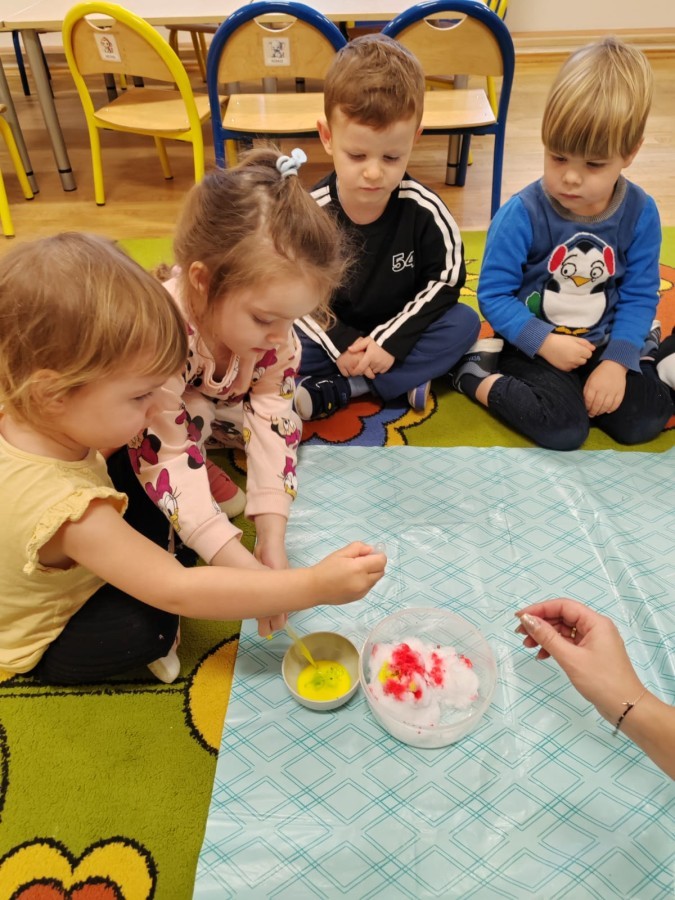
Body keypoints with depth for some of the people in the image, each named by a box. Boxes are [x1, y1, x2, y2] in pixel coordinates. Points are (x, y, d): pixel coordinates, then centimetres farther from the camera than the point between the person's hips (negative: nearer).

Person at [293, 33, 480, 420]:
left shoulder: (426, 210, -18)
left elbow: (445, 282, -11)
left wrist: (391, 342, -19)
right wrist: (338, 342, -22)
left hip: (398, 334, 2)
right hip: (333, 336, -1)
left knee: (464, 322, -24)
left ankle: (331, 391, -23)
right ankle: (398, 382, -21)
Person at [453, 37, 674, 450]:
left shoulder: (640, 213, -8)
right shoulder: (522, 215, -19)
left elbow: (640, 295, -2)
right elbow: (494, 294, -15)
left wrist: (618, 360, -14)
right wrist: (545, 342, -22)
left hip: (604, 343, 4)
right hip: (535, 344, -3)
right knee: (564, 429, -25)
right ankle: (477, 373, -5)